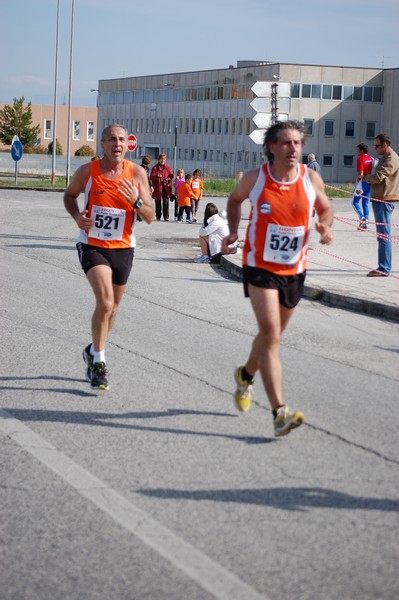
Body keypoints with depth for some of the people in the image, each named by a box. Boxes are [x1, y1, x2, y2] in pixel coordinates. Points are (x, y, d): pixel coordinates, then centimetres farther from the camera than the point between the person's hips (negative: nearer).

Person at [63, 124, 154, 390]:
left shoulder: (137, 173, -5)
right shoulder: (87, 171, -7)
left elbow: (150, 217, -3)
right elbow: (70, 194, 12)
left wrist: (136, 201, -24)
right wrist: (77, 216, -8)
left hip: (123, 248, 3)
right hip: (92, 246, -3)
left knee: (111, 308, 15)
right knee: (105, 301, -21)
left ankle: (93, 351, 41)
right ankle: (98, 360, -4)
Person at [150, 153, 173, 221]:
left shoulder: (168, 167, 9)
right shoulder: (155, 167, 2)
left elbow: (171, 175, 11)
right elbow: (151, 177, -3)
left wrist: (168, 179, -10)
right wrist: (156, 176, -23)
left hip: (166, 187, 1)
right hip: (157, 187, -1)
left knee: (166, 202, -6)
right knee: (158, 203, 4)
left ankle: (166, 216, -4)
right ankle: (158, 217, 11)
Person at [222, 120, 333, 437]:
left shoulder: (312, 179, -6)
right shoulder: (255, 178, -9)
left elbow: (326, 209, 11)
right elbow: (235, 199, 13)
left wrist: (326, 226, -11)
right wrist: (233, 231, 0)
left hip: (294, 270, 3)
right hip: (260, 267, -3)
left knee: (272, 333, 19)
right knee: (271, 334, -17)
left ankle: (246, 375, 51)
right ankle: (280, 412, -22)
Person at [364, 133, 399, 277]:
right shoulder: (384, 157, 19)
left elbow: (378, 177, -22)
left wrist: (366, 177, -4)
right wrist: (369, 179, 2)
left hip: (385, 200, -11)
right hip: (380, 199, 11)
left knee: (384, 235, -11)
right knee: (382, 235, 15)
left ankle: (384, 269, -12)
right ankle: (384, 266, 23)